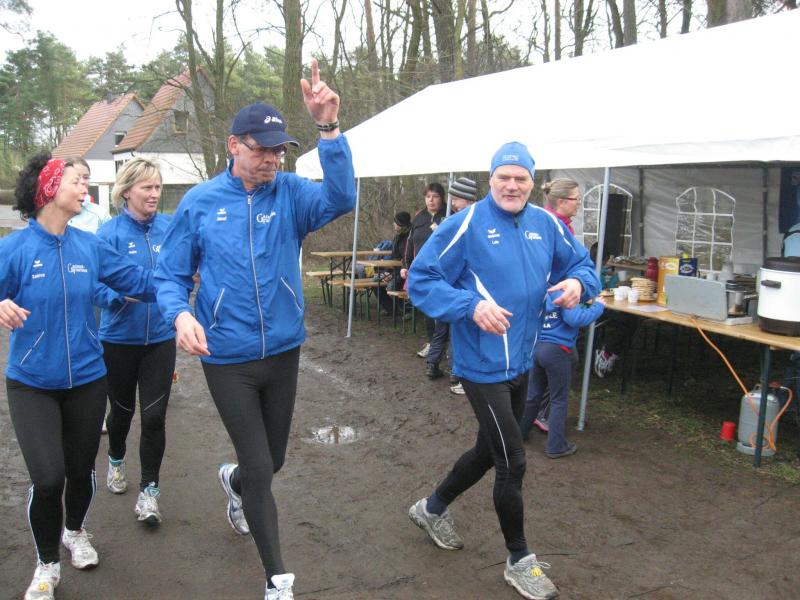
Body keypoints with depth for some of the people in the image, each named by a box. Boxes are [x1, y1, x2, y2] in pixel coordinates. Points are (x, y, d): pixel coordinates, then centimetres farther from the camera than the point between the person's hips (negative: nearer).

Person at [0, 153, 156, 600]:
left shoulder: (90, 246, -2)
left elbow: (138, 281, 4)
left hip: (86, 379, 3)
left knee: (82, 469, 15)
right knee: (47, 478, -9)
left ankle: (75, 531, 49)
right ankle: (47, 564, 20)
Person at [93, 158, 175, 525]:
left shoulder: (170, 227, -4)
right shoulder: (111, 233, -12)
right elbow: (98, 288, -13)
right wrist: (124, 295, -31)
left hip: (160, 339, 1)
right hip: (119, 339, -1)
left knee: (154, 416, -2)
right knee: (122, 409, 18)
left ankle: (149, 490, 16)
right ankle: (115, 460, 49)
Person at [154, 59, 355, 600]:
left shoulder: (291, 193, -5)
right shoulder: (200, 202, -5)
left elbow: (341, 199, -25)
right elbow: (171, 275, 0)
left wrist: (329, 127, -36)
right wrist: (180, 314, -22)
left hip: (284, 352, 2)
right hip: (227, 359, -2)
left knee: (272, 460, 19)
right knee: (260, 468, 0)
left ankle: (235, 481, 58)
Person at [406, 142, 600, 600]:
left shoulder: (546, 224, 3)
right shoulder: (467, 224, -14)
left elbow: (583, 265, 13)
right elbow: (421, 279, -14)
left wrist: (578, 282, -12)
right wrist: (471, 305, -28)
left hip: (520, 363, 7)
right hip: (483, 365, -7)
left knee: (490, 450, 22)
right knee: (513, 462, 0)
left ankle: (433, 509, 47)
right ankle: (520, 560, 24)